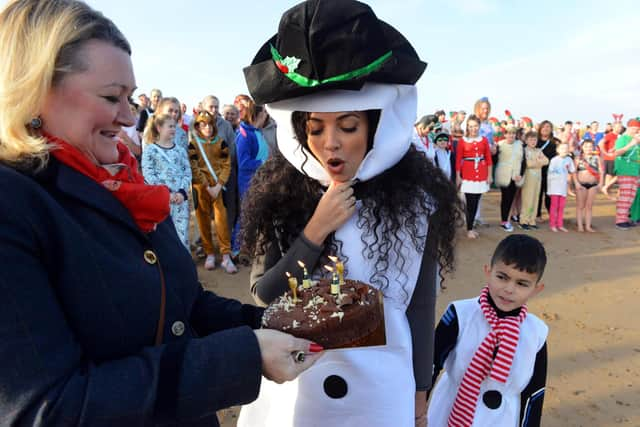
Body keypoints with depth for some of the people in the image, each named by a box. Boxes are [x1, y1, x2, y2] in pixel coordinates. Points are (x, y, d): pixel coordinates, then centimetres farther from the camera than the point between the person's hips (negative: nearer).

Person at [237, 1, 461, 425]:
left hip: (378, 391, -1)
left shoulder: (415, 200, -14)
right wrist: (316, 230, -23)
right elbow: (264, 298, -10)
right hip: (293, 386, 2)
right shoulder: (282, 193, -11)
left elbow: (420, 308, -5)